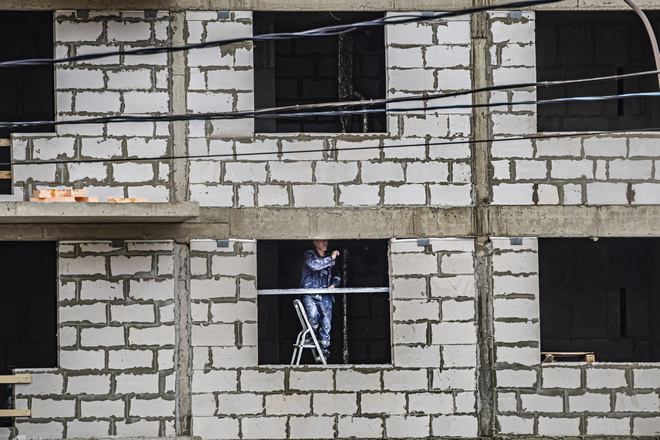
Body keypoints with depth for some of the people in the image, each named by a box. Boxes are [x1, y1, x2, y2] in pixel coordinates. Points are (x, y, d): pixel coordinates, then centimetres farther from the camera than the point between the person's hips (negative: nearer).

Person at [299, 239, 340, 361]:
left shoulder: (329, 259, 20)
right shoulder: (308, 255, 3)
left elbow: (337, 274, 28)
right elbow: (314, 265, -19)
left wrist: (334, 284, 6)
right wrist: (330, 258, -13)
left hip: (325, 295, 5)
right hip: (310, 294, -5)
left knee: (326, 321, -4)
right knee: (313, 314, -29)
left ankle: (324, 350, 2)